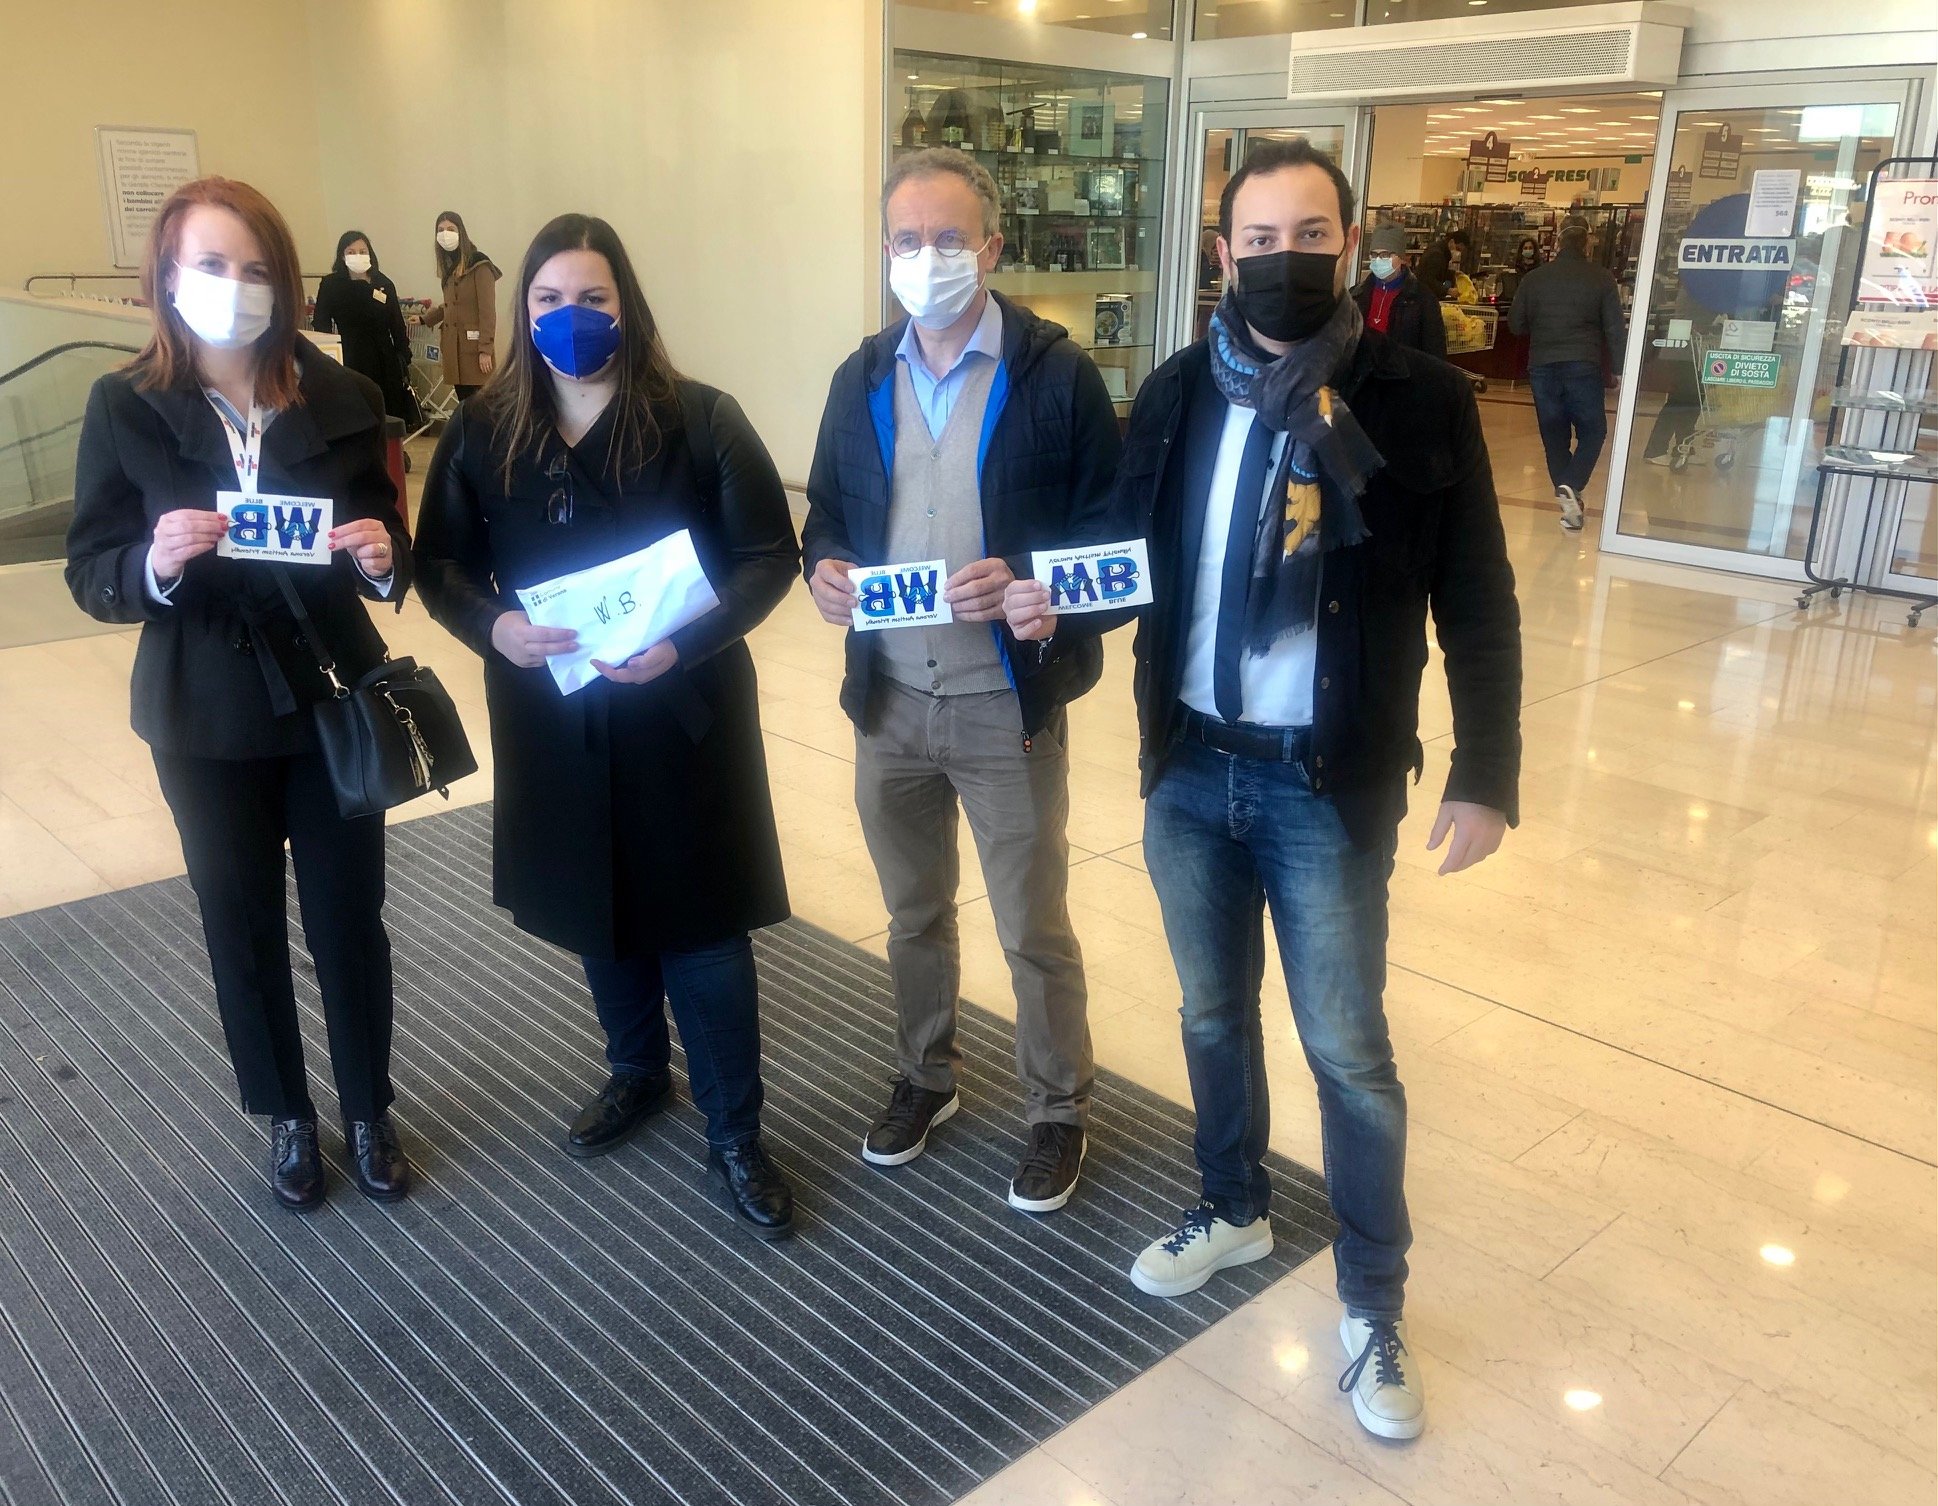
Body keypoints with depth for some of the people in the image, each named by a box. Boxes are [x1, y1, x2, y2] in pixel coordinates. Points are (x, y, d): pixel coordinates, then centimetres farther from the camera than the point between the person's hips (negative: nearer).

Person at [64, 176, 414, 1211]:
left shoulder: (341, 399, -5)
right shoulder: (124, 407, -7)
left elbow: (388, 556, 1)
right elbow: (90, 575, -5)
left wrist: (383, 560, -22)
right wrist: (154, 562, -27)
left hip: (334, 705, 0)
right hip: (206, 724, 0)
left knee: (350, 921, 11)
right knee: (242, 930, 14)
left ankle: (368, 1111, 33)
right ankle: (286, 1116, 36)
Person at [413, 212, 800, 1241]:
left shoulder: (699, 421, -9)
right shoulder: (483, 433, 1)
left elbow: (770, 556, -9)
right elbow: (440, 562, 6)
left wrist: (688, 641, -24)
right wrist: (493, 624, -15)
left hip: (682, 717, -3)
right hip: (554, 721, 4)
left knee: (702, 929, 2)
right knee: (598, 911, 19)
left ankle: (734, 1141, 19)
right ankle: (637, 1074, 45)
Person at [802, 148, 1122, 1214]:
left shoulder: (1057, 373, -8)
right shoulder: (862, 377, 7)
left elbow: (1110, 530, -8)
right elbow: (828, 507, 14)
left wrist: (1024, 581, -25)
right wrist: (824, 565, -8)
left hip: (1006, 705, -4)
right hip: (888, 701, 5)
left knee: (1035, 932, 8)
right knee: (913, 916, 20)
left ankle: (1057, 1112, 29)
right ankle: (923, 1078, 41)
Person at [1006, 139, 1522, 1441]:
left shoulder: (1420, 401, -8)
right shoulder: (1176, 395, 1)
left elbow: (1477, 606, -4)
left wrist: (1487, 776, -7)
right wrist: (1057, 602, -12)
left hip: (1330, 786, -3)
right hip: (1189, 768, 4)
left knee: (1349, 1051, 8)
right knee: (1214, 1016, 20)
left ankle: (1374, 1299, 28)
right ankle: (1234, 1209, 44)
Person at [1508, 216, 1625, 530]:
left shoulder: (1533, 278, 5)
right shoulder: (1601, 278, -1)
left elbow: (1515, 324, 11)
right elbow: (1614, 329, -2)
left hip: (1542, 367, 2)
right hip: (1584, 366, -2)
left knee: (1554, 434, 12)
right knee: (1592, 431, 9)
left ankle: (1567, 496, 9)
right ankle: (1571, 486, -13)